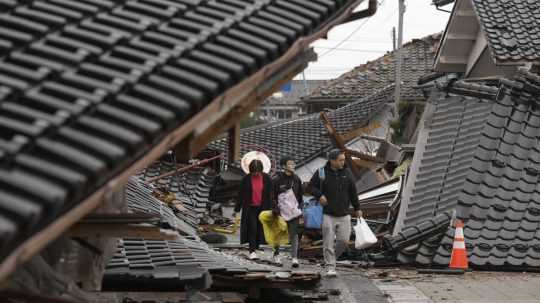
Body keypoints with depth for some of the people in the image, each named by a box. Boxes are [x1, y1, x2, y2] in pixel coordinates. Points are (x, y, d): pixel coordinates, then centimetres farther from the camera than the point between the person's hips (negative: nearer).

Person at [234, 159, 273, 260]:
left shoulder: (267, 179, -1)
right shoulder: (246, 179, -4)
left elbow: (269, 195, 4)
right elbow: (241, 195, 2)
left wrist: (270, 209, 0)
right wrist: (236, 210, 2)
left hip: (262, 208, 2)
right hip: (250, 208, -2)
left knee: (259, 229, 6)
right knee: (252, 228, -11)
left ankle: (256, 248, 19)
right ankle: (252, 251, -11)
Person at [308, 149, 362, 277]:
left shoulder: (347, 173, 5)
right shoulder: (321, 173, -5)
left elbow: (353, 192, 13)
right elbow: (311, 186, 4)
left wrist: (357, 209, 16)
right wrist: (319, 195, -15)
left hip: (344, 215, 3)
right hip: (328, 215, -3)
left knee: (344, 240, -1)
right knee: (328, 242, -6)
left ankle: (332, 256, 25)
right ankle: (330, 267, -1)